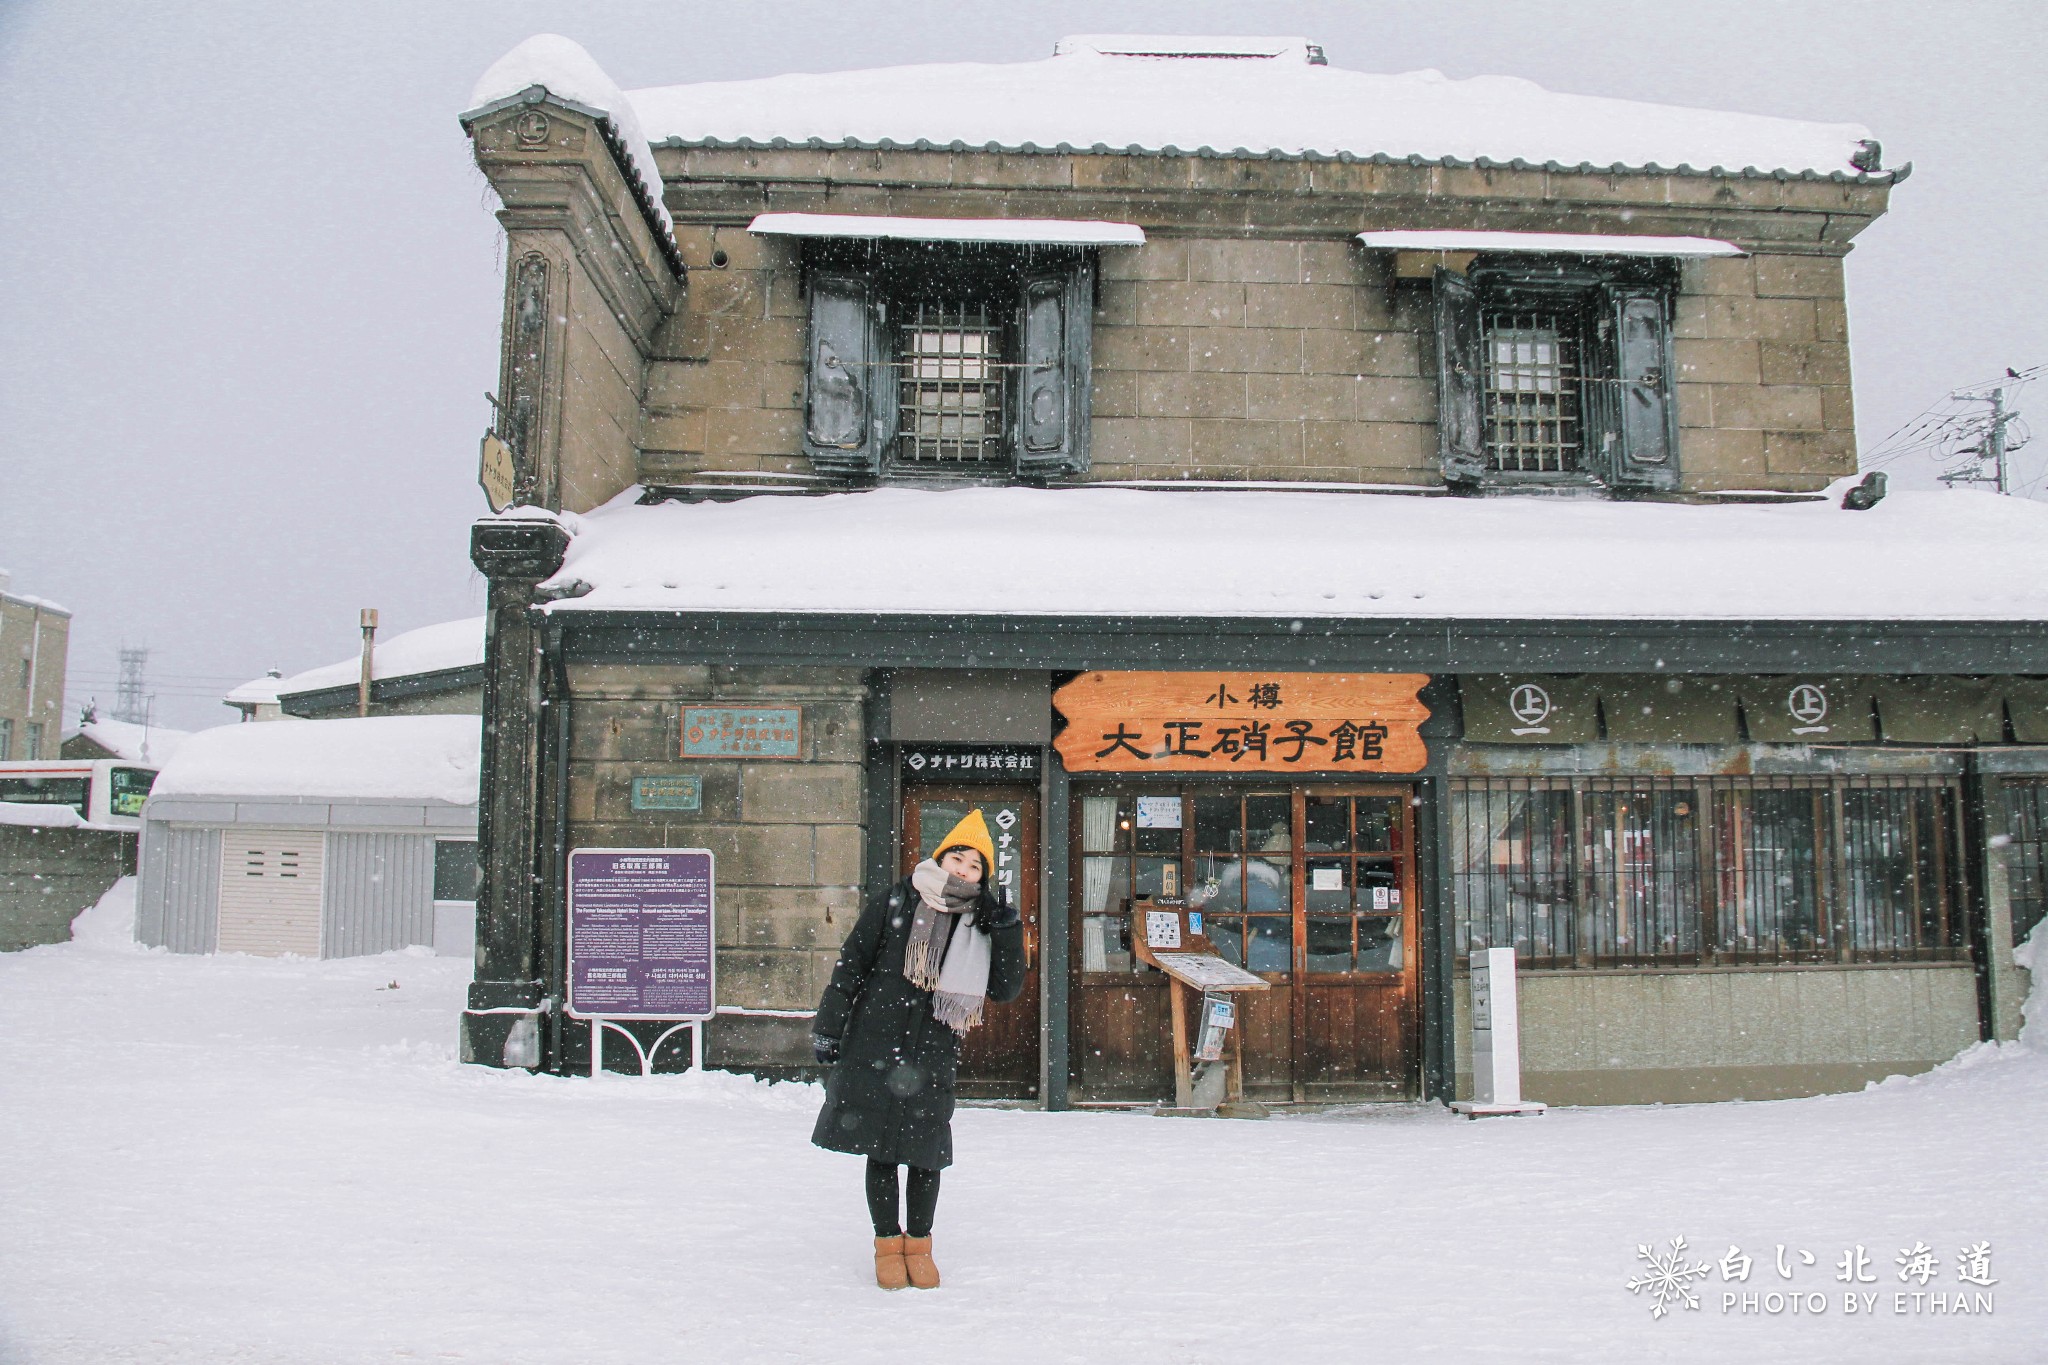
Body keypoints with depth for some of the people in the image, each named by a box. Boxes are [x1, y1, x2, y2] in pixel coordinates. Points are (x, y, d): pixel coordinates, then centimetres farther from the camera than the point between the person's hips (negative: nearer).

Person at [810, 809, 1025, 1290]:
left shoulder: (982, 925, 5)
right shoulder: (896, 903, -2)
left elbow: (1006, 990, 2)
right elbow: (851, 965, 1)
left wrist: (1008, 933, -9)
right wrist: (828, 1029, -1)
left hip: (933, 1056, 1)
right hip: (875, 1048, -1)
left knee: (925, 1153, 6)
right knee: (880, 1149, 6)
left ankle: (919, 1244, 26)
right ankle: (888, 1243, 23)